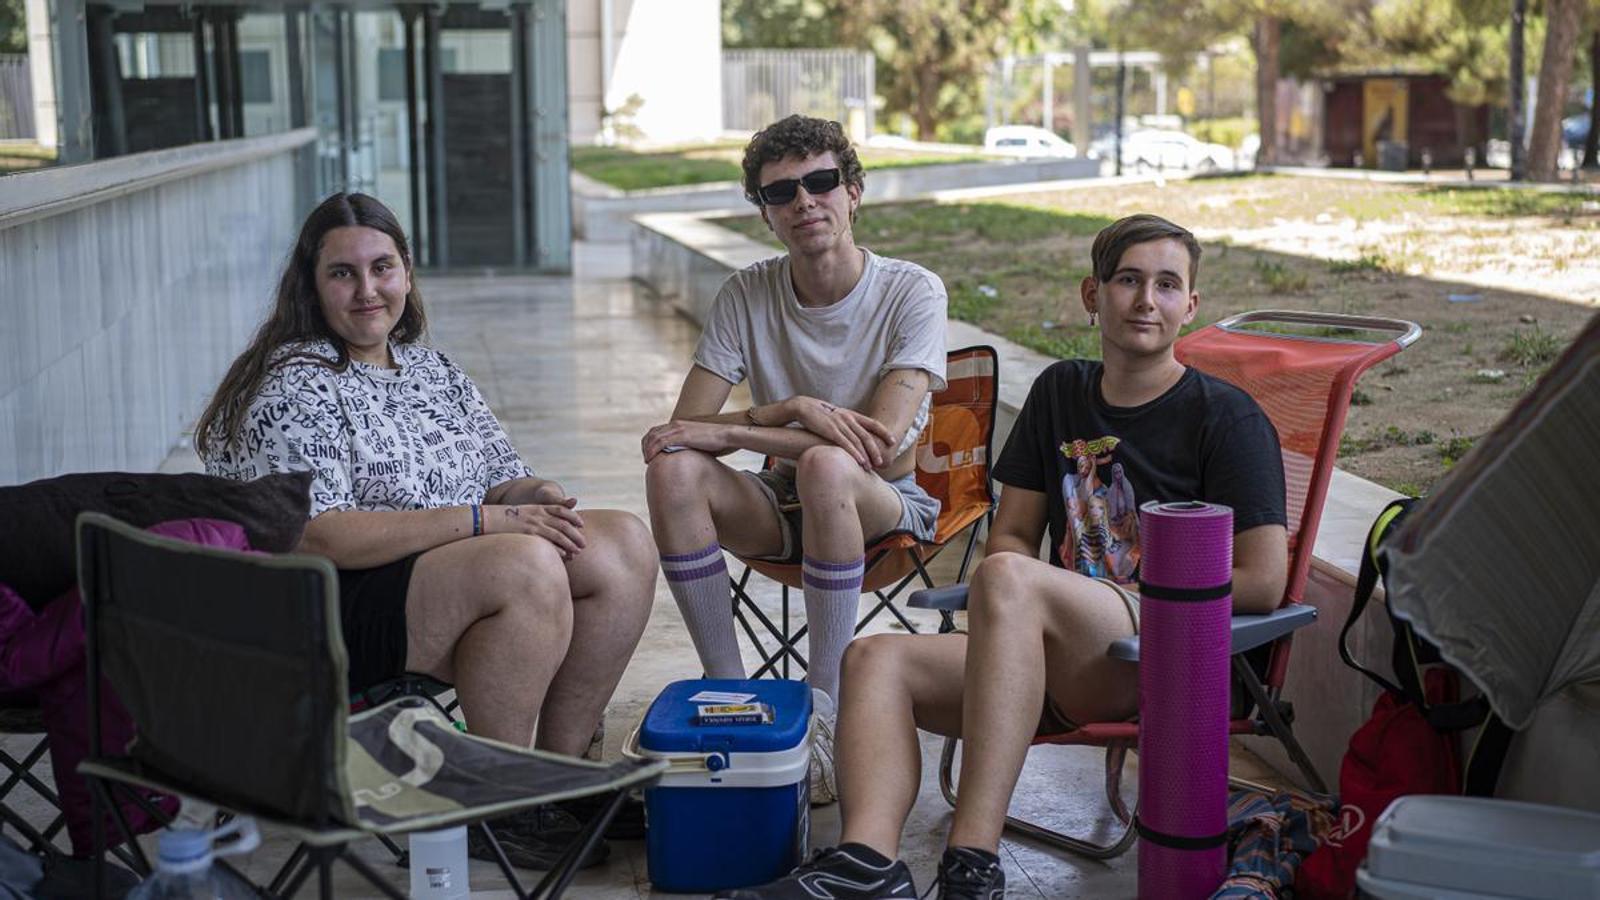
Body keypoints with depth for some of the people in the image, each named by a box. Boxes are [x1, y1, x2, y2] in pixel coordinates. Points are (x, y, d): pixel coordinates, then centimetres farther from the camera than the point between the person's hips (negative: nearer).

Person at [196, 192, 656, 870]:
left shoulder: (433, 369, 15)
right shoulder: (296, 387, -11)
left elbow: (503, 478, 19)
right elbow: (315, 537, -22)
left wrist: (536, 497, -8)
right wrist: (483, 520, -24)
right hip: (336, 622, -8)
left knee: (625, 546, -7)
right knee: (526, 567, -31)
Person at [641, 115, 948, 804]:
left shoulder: (912, 292, -12)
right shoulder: (747, 295, -3)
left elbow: (882, 446, -23)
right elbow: (682, 427, -9)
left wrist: (727, 432, -22)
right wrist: (792, 409, -27)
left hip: (889, 507, -3)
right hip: (784, 509, 4)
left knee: (825, 464, -38)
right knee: (672, 468, -26)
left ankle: (825, 707, -27)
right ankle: (729, 690, -17)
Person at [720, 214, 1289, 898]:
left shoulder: (1228, 417, 2)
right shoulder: (1060, 392, 20)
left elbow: (1262, 582, -6)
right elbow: (1011, 533, 22)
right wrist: (1009, 609, -1)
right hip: (1065, 667, 6)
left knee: (1007, 579, -34)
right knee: (875, 659, -17)